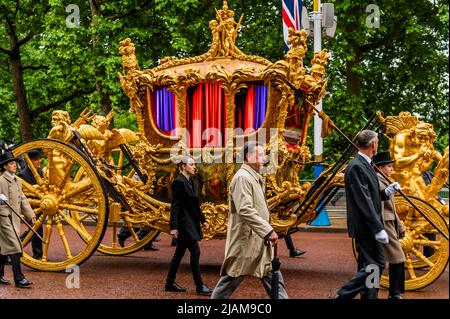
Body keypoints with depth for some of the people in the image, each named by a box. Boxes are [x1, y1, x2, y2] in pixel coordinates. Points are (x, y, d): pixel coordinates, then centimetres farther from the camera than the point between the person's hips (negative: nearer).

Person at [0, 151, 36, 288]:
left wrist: (30, 214, 12)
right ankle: (19, 278, -11)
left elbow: (22, 199, 18)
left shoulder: (17, 181, 16)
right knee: (15, 246, -12)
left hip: (15, 218, 8)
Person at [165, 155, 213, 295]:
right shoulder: (179, 182, -13)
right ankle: (199, 286, -2)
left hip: (191, 222, 9)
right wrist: (173, 227, -19)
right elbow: (175, 205, -16)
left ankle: (170, 283, 20)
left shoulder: (191, 181, 13)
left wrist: (202, 220, 19)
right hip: (184, 223, -9)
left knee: (179, 253, 13)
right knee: (195, 252, -8)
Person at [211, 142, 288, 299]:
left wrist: (267, 231, 19)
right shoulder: (242, 177, -17)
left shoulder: (254, 177, 16)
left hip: (259, 241, 10)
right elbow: (245, 210, -27)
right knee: (231, 279, 0)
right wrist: (268, 230, -28)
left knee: (273, 278, 8)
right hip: (245, 241, -10)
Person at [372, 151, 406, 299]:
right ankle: (395, 294, 0)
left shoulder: (384, 182, 17)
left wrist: (400, 226, 20)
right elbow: (378, 209, -18)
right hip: (385, 225, -10)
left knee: (378, 262, 11)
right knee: (397, 259, -7)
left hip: (391, 225, 10)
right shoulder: (377, 183, -13)